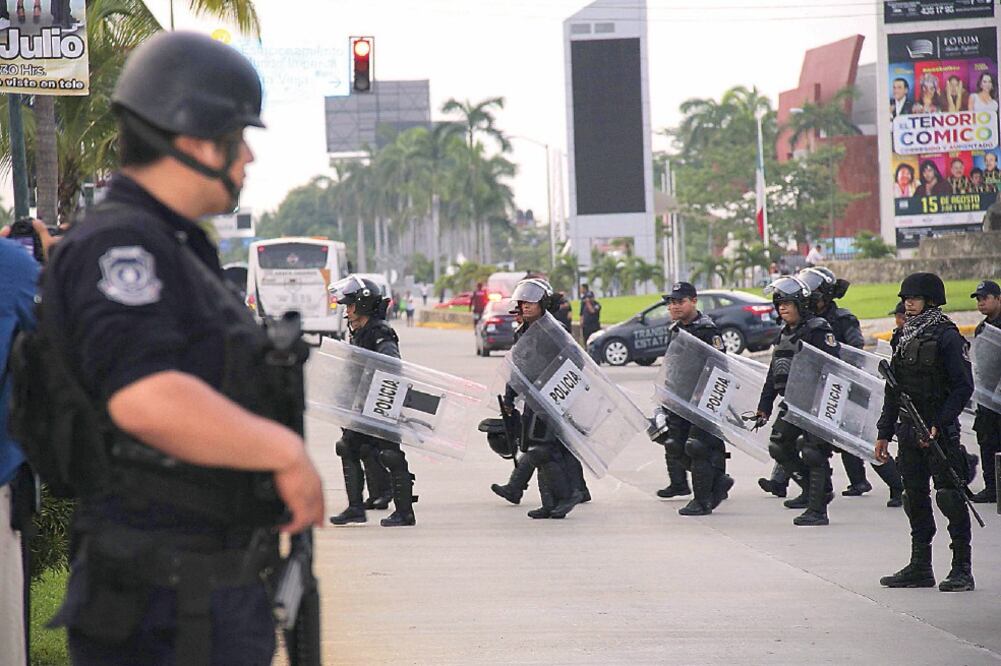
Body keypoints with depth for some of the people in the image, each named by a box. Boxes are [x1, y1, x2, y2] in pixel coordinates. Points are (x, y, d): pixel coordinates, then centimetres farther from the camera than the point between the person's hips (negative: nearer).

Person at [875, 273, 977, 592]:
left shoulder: (947, 336, -9)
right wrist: (884, 432, 15)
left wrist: (939, 426, -20)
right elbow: (893, 389, 18)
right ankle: (920, 568, 18)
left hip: (941, 430, -7)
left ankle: (962, 569, -2)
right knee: (915, 498, 11)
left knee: (951, 498, -6)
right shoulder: (904, 337, 13)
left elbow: (963, 386, -13)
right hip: (909, 430, 7)